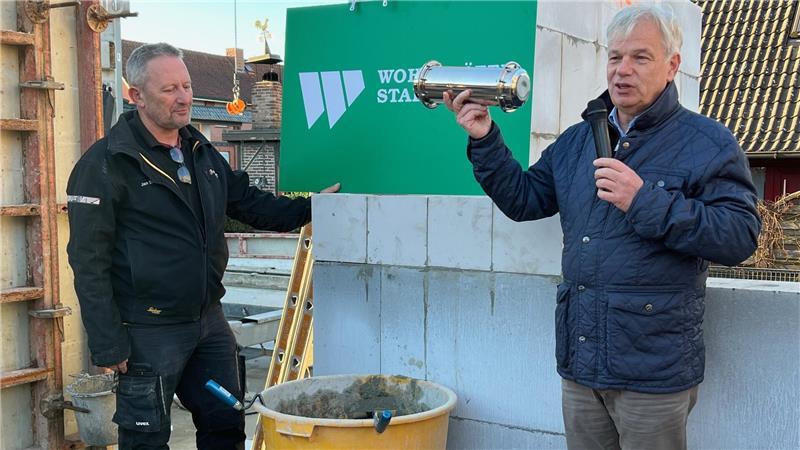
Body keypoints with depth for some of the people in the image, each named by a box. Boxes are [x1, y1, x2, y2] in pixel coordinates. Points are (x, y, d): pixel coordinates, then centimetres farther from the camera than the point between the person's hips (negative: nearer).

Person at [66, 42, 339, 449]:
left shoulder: (202, 153, 11)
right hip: (148, 334, -7)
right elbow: (89, 263, -15)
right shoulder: (106, 163, -13)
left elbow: (249, 203, 18)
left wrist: (311, 208, 4)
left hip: (209, 320, 7)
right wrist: (107, 345, -17)